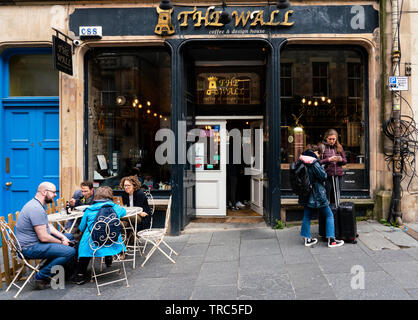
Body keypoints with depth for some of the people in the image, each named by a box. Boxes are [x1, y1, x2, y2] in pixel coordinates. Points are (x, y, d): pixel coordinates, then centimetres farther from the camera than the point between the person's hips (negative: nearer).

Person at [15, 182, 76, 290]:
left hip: (36, 241, 11)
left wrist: (63, 237, 3)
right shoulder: (36, 209, -24)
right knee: (70, 251, -23)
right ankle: (39, 278, -10)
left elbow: (48, 225, 16)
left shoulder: (38, 205, 11)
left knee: (70, 237, 18)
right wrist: (61, 242, -10)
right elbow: (43, 237, -25)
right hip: (30, 248, -11)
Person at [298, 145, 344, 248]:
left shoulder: (302, 162, 5)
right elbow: (323, 176, -14)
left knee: (307, 216, 14)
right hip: (317, 194, -7)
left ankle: (307, 239, 19)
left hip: (306, 194, 7)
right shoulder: (314, 163, -18)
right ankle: (331, 240, 5)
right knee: (329, 215, 5)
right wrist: (321, 166, 0)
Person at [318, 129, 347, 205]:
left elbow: (345, 161, 13)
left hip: (338, 175, 4)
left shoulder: (339, 147, 9)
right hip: (326, 176, -4)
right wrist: (329, 160, -20)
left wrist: (341, 160, -8)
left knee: (335, 198, 11)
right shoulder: (322, 147, -3)